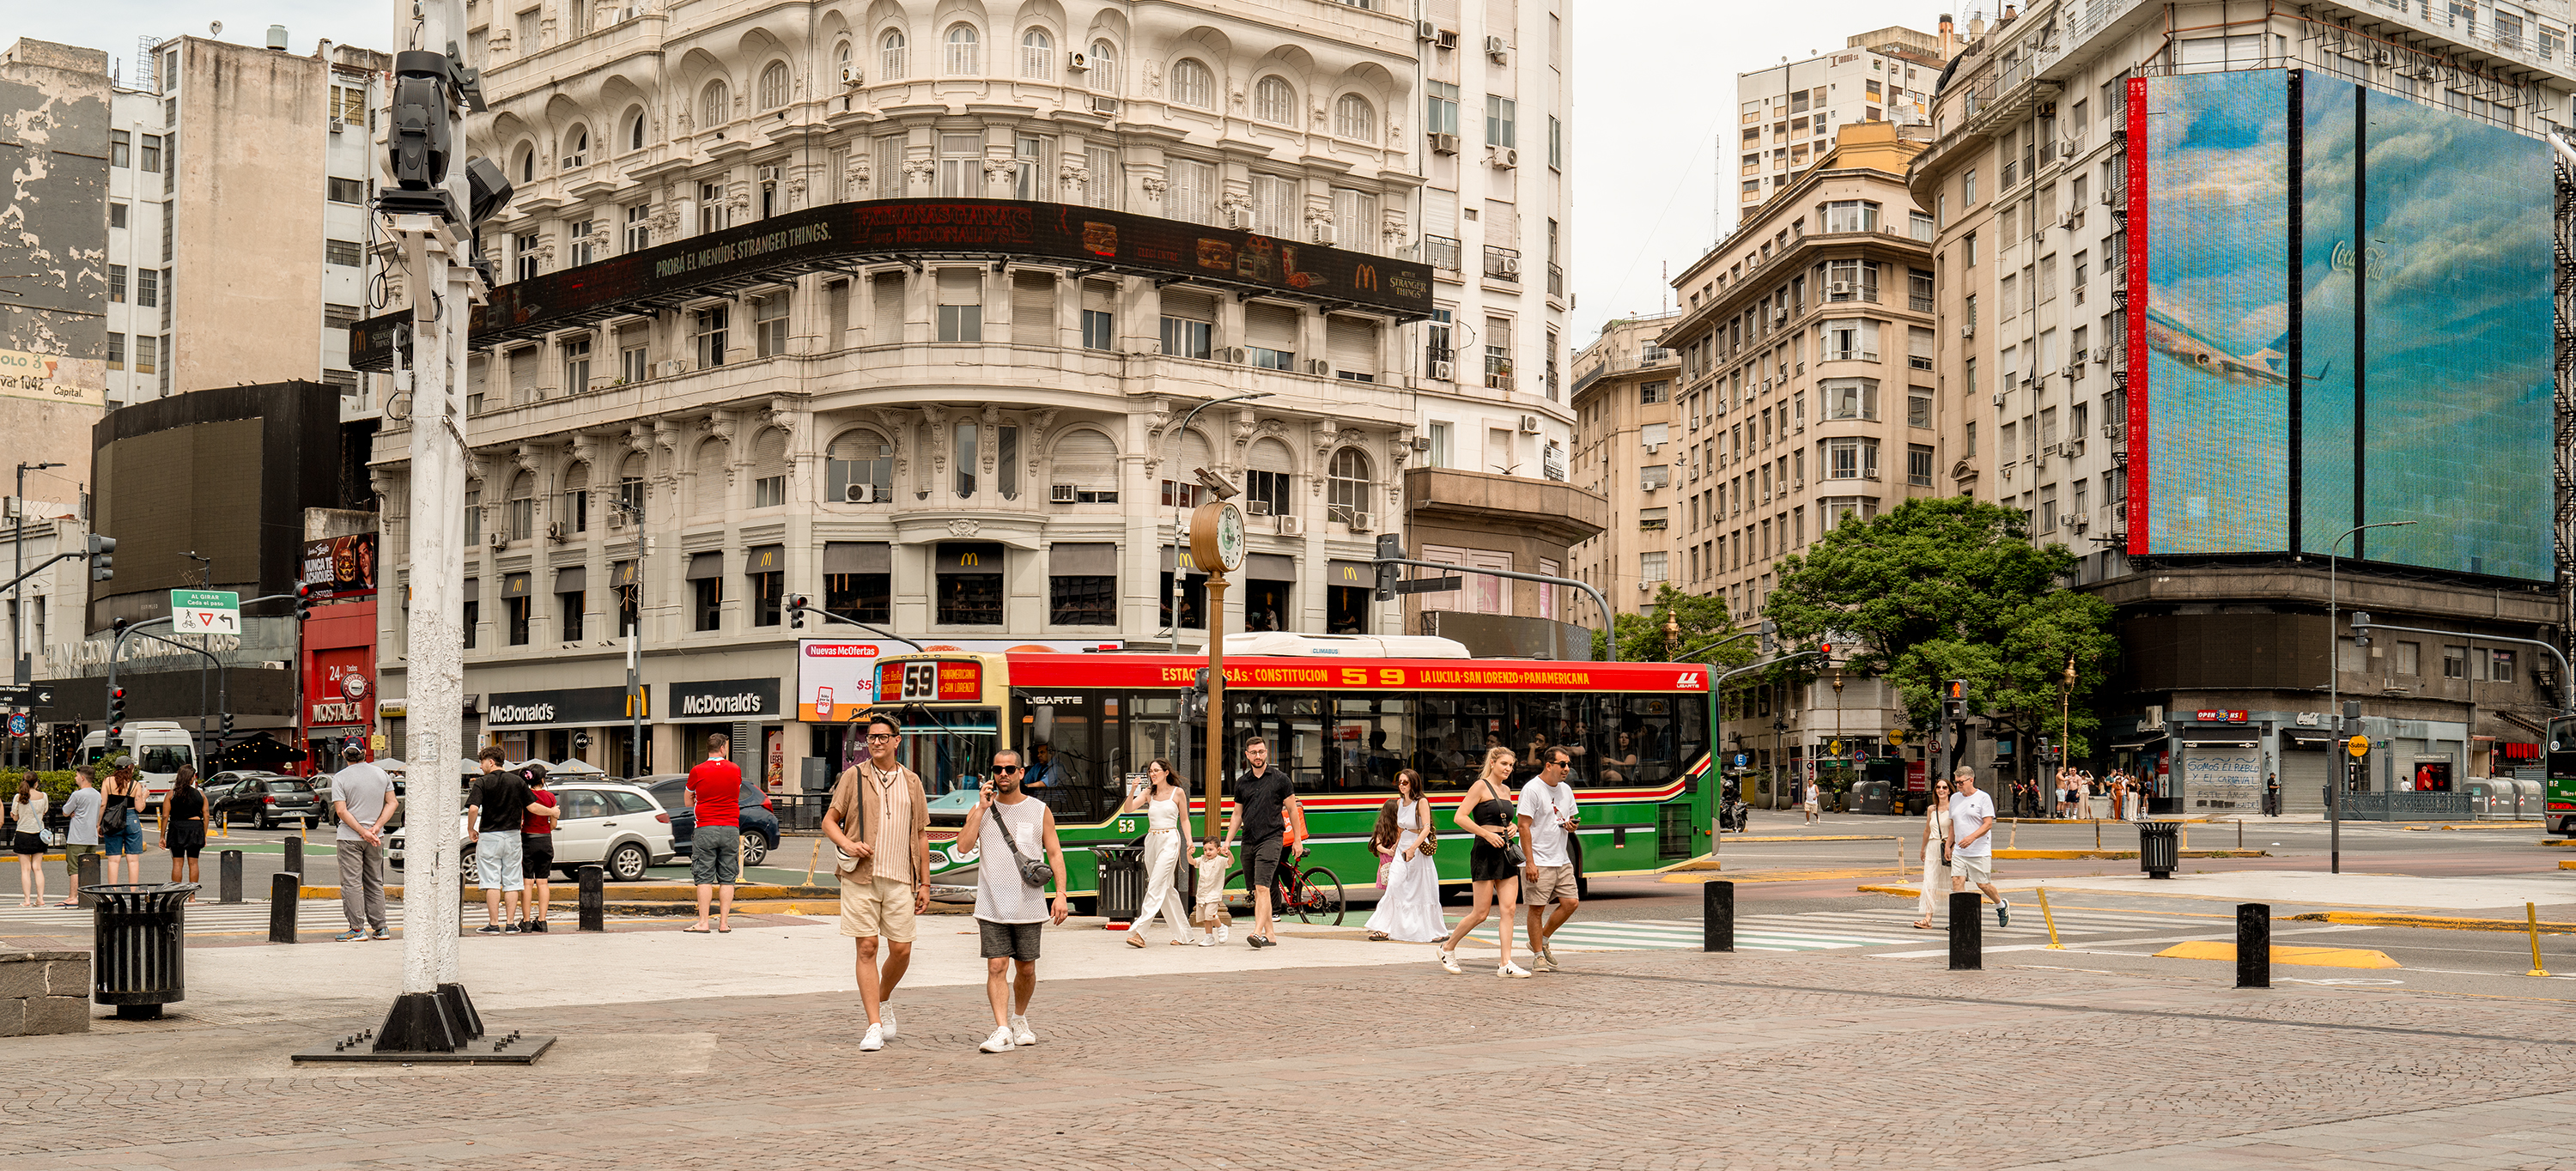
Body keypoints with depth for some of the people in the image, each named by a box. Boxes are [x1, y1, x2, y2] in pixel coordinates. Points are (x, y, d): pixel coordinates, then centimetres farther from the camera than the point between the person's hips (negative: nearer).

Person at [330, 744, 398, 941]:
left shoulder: (340, 778, -7)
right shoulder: (381, 774, 5)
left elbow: (341, 811, -14)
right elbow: (392, 803, 2)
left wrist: (363, 832, -14)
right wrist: (376, 828, -5)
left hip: (349, 837, -4)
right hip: (376, 838, 4)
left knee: (351, 883, 0)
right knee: (375, 883, 11)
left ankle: (357, 929, -1)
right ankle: (380, 928, 13)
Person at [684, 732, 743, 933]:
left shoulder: (697, 772, -2)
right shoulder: (736, 770, 3)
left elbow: (688, 802, 11)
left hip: (706, 829, -2)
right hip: (731, 829, 2)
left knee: (704, 878, 0)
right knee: (727, 879, 5)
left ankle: (703, 923, -2)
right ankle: (724, 923, 5)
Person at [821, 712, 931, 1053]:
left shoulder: (912, 782, 12)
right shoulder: (853, 777, 5)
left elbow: (922, 835, 14)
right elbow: (829, 820, 7)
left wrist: (925, 884, 10)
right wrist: (848, 844, -14)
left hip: (900, 880, 2)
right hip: (860, 876, -2)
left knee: (902, 950, 0)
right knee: (866, 948, -4)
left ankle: (881, 998, 30)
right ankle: (874, 1027, 2)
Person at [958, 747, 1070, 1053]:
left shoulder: (1039, 811, 6)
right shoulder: (981, 809, 6)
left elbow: (1055, 854, 6)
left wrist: (1061, 894, -4)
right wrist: (982, 808, -10)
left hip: (1029, 906, 1)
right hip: (992, 906, 0)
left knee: (1026, 969, 8)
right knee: (997, 966, -10)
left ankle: (1019, 1020, 30)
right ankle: (1002, 1031, -12)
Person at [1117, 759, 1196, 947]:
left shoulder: (1178, 792, 1)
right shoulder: (1148, 793, 10)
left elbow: (1184, 819, 6)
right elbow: (1128, 809, 0)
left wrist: (1189, 841, -5)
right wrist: (1133, 790, -14)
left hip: (1170, 841, -5)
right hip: (1152, 840, 5)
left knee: (1156, 886, -14)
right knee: (1166, 889, 9)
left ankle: (1139, 931, -20)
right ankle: (1182, 934, 17)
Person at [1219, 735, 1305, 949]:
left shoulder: (1280, 779, 1)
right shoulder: (1241, 783, 12)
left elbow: (1292, 810, 5)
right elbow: (1237, 814, 17)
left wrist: (1297, 840, 2)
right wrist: (1227, 841, 9)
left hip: (1271, 838, -5)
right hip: (1248, 841, 5)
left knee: (1262, 887, -18)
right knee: (1256, 891, 8)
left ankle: (1258, 933, -25)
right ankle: (1269, 935, 16)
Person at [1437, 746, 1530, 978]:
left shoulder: (1506, 790, 16)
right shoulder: (1481, 786, -6)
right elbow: (1459, 817, -14)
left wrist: (1512, 827, 8)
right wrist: (1488, 834, -18)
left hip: (1506, 852, 7)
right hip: (1485, 853, -7)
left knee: (1509, 909, -2)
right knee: (1480, 913, -3)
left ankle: (1506, 964, -2)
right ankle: (1448, 947, 17)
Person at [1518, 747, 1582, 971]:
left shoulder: (1565, 789, 12)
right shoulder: (1532, 789, -11)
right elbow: (1524, 826, -14)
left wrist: (1571, 825, -2)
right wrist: (1530, 862, -18)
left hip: (1562, 860, 7)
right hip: (1538, 862, -7)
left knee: (1571, 902, 2)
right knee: (1537, 908, -2)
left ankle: (1541, 941, 20)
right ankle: (1539, 956, 8)